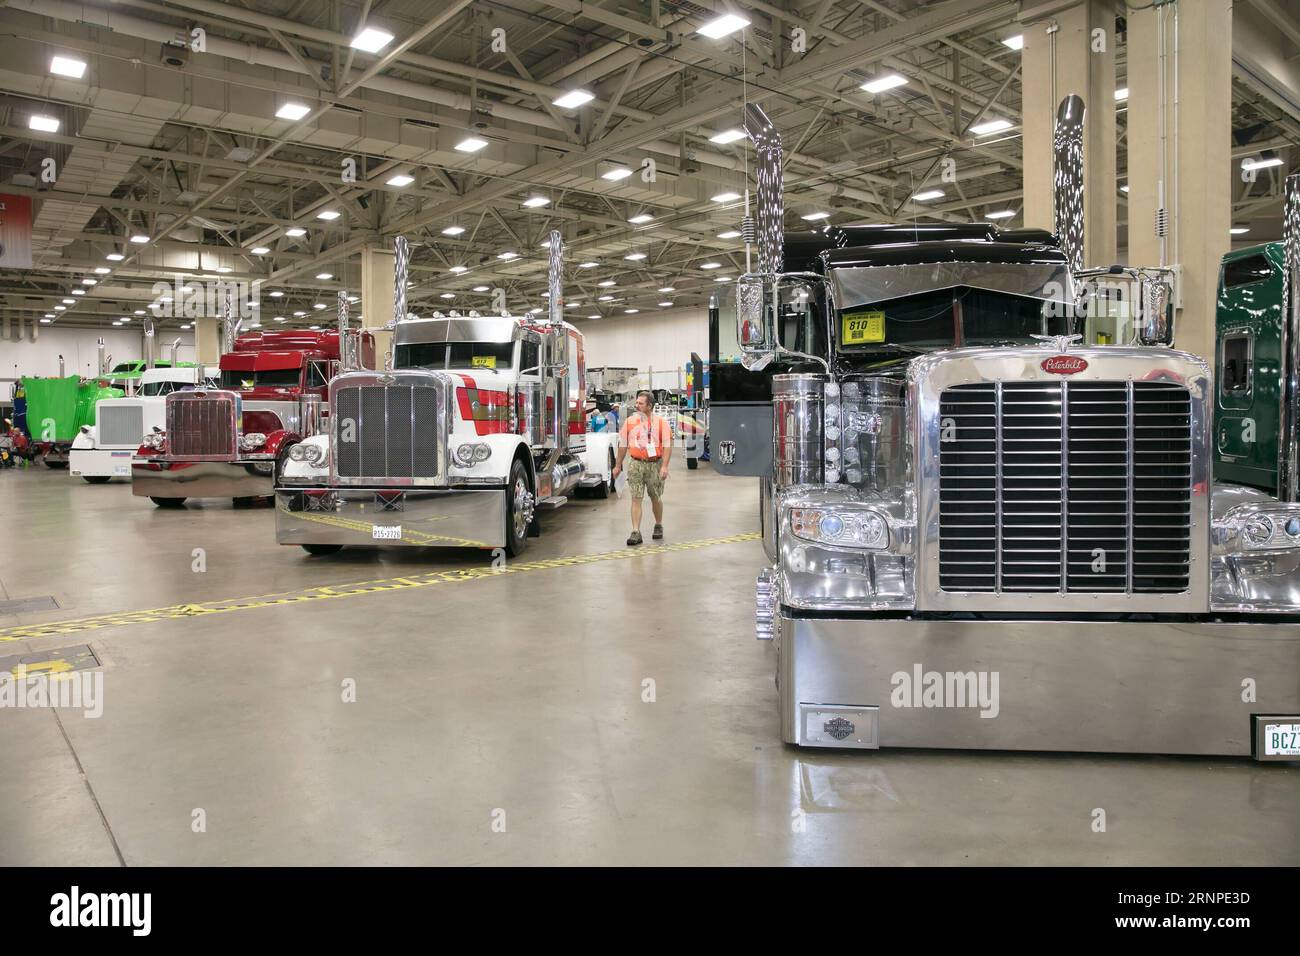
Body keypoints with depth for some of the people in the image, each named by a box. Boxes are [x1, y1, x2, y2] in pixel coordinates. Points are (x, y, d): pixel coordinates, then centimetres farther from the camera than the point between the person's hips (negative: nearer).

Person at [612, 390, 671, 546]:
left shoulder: (661, 423, -3)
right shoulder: (629, 421, 5)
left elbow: (667, 446, -6)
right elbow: (623, 445, 11)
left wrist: (664, 466, -17)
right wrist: (618, 466, 11)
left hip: (655, 464, -1)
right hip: (636, 464, 1)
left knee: (656, 498, 12)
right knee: (636, 499, -6)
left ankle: (658, 526, 32)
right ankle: (636, 532, -7)